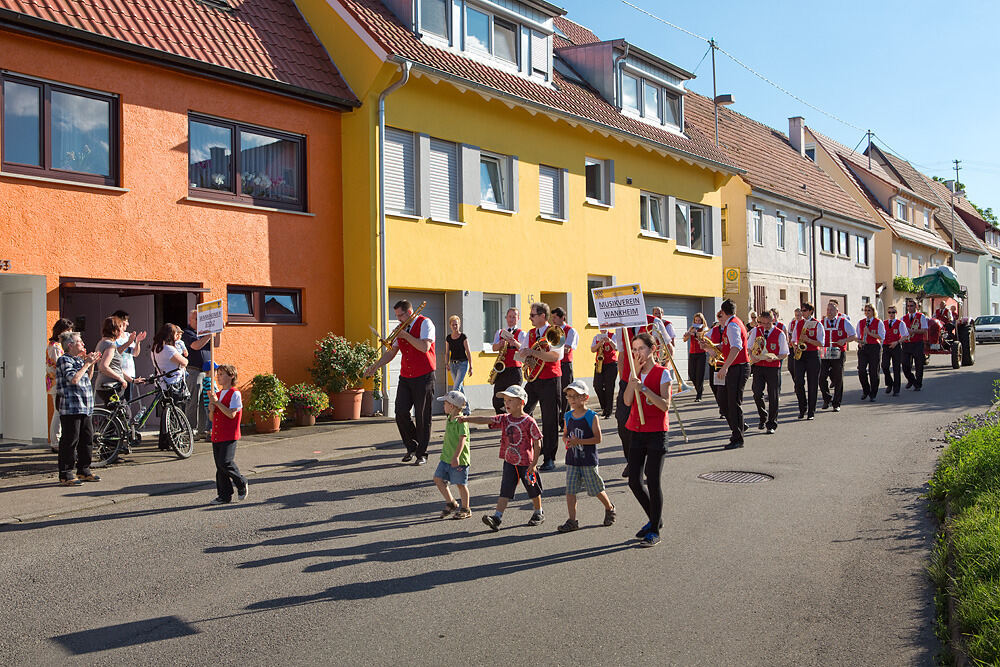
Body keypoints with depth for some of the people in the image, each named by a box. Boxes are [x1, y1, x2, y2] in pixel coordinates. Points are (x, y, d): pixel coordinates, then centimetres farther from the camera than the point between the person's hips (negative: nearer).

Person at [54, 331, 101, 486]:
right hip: (71, 408, -9)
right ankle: (66, 475, 2)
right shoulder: (64, 360, -9)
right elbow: (74, 379, -22)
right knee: (70, 441, -5)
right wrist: (86, 364, -14)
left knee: (87, 439, 12)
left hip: (84, 409, 9)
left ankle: (84, 471, 22)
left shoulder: (79, 360, 18)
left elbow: (87, 378, 27)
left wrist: (91, 364, 13)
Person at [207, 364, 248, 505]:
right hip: (217, 435, 8)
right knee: (219, 466, 7)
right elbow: (212, 418, 18)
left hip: (229, 436, -8)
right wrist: (211, 409, -4)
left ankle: (242, 483, 8)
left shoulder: (235, 394, -8)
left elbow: (231, 414, -19)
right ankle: (225, 495, 13)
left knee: (225, 463, -16)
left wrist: (217, 402, -18)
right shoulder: (218, 394, 16)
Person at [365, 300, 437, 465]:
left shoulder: (425, 323, -6)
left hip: (423, 377, -6)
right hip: (405, 377, 6)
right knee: (401, 413, -3)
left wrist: (406, 335, -16)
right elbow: (391, 352, 15)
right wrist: (375, 366, 3)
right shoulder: (401, 328, 14)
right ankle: (411, 447, 15)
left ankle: (421, 454, 8)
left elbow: (424, 347, -21)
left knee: (422, 417, -2)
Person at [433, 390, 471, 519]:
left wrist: (456, 457, -31)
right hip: (446, 458, 9)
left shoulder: (461, 421, -18)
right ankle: (451, 503, 20)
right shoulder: (450, 419, 10)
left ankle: (465, 509, 18)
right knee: (438, 479, 6)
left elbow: (462, 439, -24)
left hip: (459, 460, -9)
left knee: (460, 484, 2)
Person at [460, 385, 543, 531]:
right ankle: (497, 517, -9)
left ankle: (539, 514, 34)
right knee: (505, 490, -4)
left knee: (533, 490, 13)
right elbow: (486, 420, -9)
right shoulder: (504, 419, 1)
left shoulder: (529, 422, -14)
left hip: (526, 463, -4)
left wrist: (534, 464, -13)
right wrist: (467, 419, -24)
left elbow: (537, 443, -11)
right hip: (509, 462, 4)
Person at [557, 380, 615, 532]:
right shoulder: (568, 416, 6)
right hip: (572, 460, 5)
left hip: (589, 460, -5)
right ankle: (572, 521, 6)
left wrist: (579, 441, -22)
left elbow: (598, 438, -14)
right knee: (570, 490, -1)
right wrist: (567, 440, -6)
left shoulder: (592, 417, -10)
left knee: (596, 489, 8)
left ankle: (609, 508, 35)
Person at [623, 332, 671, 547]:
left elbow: (665, 405, -16)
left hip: (656, 433, -6)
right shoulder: (634, 373, 10)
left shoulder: (662, 373, -7)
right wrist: (636, 372, -8)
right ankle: (654, 519, 28)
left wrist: (643, 388, -25)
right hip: (637, 432, 6)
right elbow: (627, 401, -5)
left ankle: (654, 531, 8)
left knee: (652, 481, -5)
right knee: (634, 481, 6)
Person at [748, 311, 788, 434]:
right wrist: (752, 356, -9)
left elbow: (785, 354, 1)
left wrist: (774, 357, -18)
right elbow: (748, 347, 11)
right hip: (758, 366, 2)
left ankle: (771, 425, 13)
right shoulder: (756, 331, 3)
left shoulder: (780, 334, -3)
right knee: (757, 393, -8)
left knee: (773, 397, 2)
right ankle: (763, 417, 18)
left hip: (773, 367, -2)